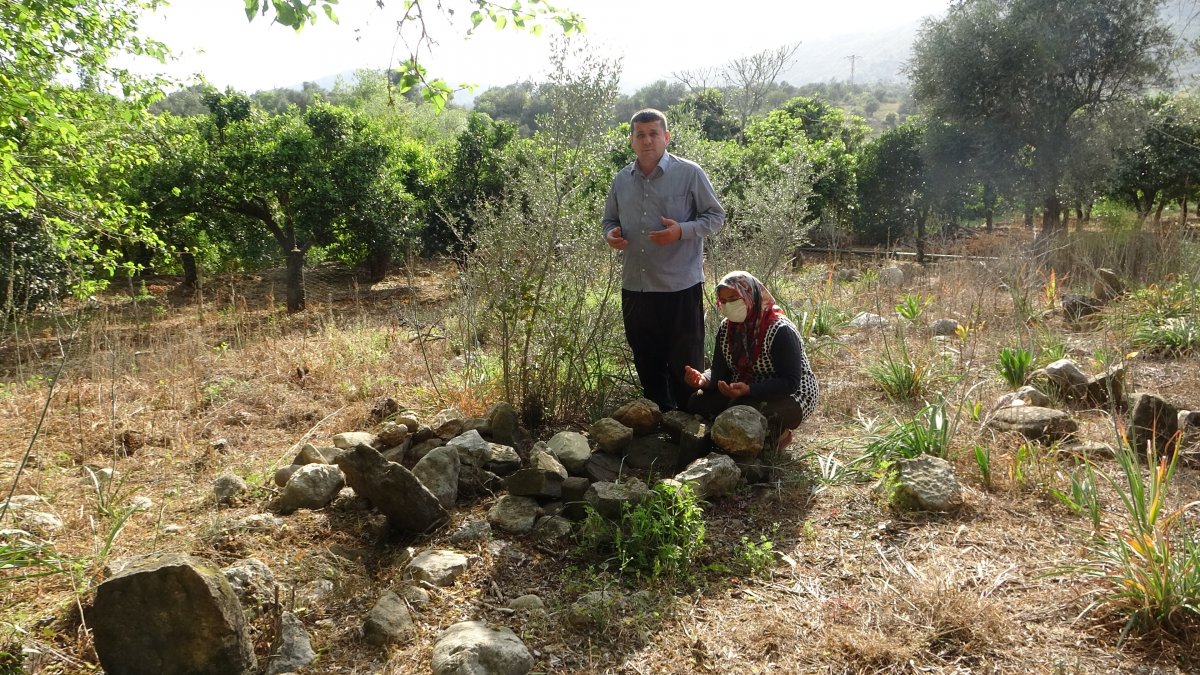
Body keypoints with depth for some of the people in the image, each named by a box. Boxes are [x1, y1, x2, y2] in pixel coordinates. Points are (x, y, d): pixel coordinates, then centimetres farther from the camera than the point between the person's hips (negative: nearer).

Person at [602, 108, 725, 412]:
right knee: (646, 360, 15)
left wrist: (681, 231, -19)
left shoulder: (690, 173, -5)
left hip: (681, 286, -5)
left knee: (685, 362, 4)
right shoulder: (621, 180, 9)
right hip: (634, 287, 5)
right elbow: (610, 219, 21)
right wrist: (611, 234, -3)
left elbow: (716, 216, -2)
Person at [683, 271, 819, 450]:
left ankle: (775, 434, -2)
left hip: (789, 396, -7)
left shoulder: (780, 330, -22)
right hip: (744, 392, 7)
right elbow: (720, 370, 0)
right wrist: (703, 380, -25)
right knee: (697, 403, -13)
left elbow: (790, 382, -26)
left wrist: (748, 389, -39)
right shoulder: (726, 327, -1)